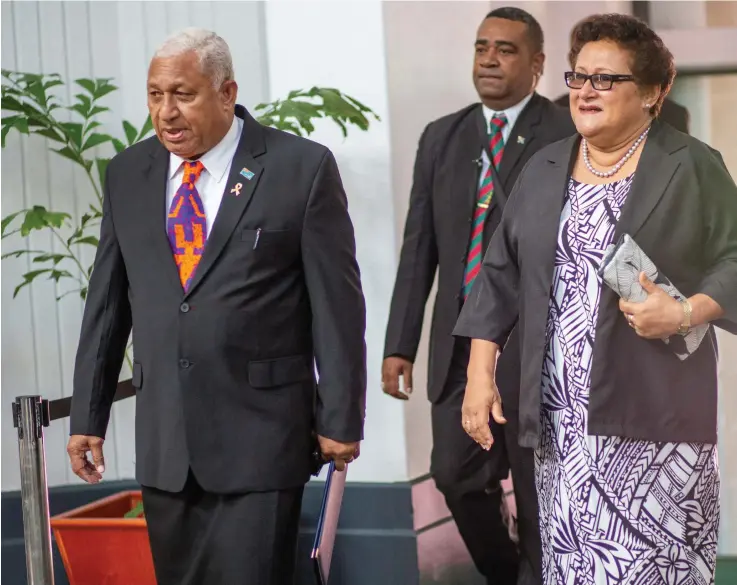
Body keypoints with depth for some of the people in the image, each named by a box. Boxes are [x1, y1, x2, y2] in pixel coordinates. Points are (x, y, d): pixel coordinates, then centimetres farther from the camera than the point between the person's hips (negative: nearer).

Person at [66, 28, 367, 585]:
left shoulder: (302, 168, -4)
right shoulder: (128, 174, 9)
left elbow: (337, 303, -3)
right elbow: (107, 304, 13)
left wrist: (341, 418, -4)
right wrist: (88, 416, 11)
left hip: (261, 435, -4)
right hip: (163, 440, 4)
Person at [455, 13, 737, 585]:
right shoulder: (544, 169, 14)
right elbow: (501, 274, 15)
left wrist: (686, 312, -18)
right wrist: (481, 374, 8)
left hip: (654, 417, -4)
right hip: (560, 420, 4)